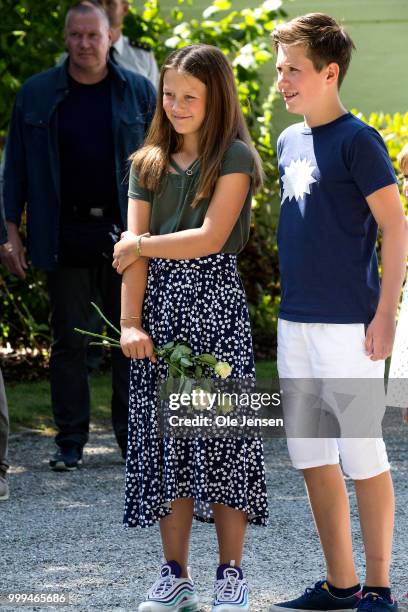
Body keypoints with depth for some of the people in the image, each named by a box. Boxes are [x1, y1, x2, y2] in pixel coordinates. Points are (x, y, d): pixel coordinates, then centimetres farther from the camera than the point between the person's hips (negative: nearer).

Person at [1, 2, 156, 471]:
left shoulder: (139, 92, 4)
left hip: (125, 235, 0)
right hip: (65, 236, 0)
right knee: (68, 340, 4)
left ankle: (133, 437, 13)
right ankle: (70, 443, 10)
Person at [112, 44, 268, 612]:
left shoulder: (234, 157, -2)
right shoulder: (148, 164, 12)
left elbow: (211, 237, -12)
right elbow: (132, 251, 3)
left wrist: (141, 245, -2)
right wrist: (130, 323, -7)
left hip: (215, 303, -4)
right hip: (159, 307, 4)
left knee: (221, 434, -4)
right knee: (165, 437, 4)